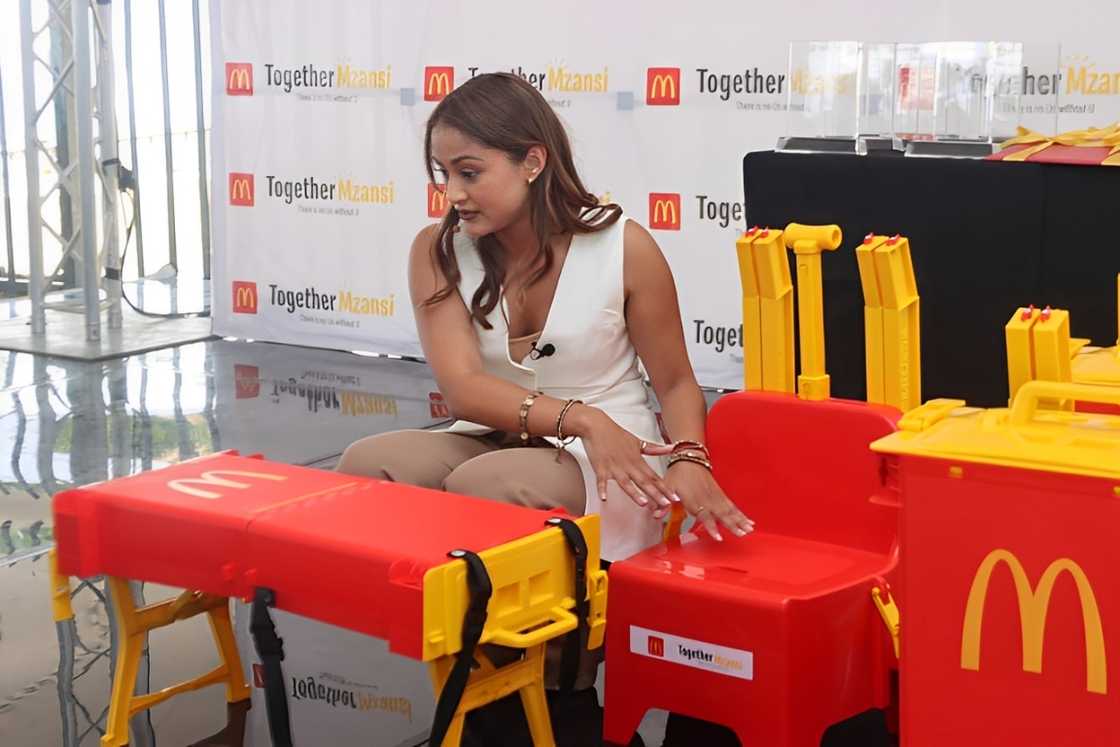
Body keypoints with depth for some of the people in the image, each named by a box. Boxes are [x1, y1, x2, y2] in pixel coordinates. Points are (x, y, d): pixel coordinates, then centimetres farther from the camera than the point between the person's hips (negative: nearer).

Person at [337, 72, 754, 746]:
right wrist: (577, 419, -31)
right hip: (496, 441, 4)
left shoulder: (623, 248, -12)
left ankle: (559, 676, -8)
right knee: (369, 464, -25)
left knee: (485, 489, -35)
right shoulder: (439, 251, -5)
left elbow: (675, 382, -1)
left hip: (610, 461, -4)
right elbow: (463, 387, -17)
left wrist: (688, 461, -22)